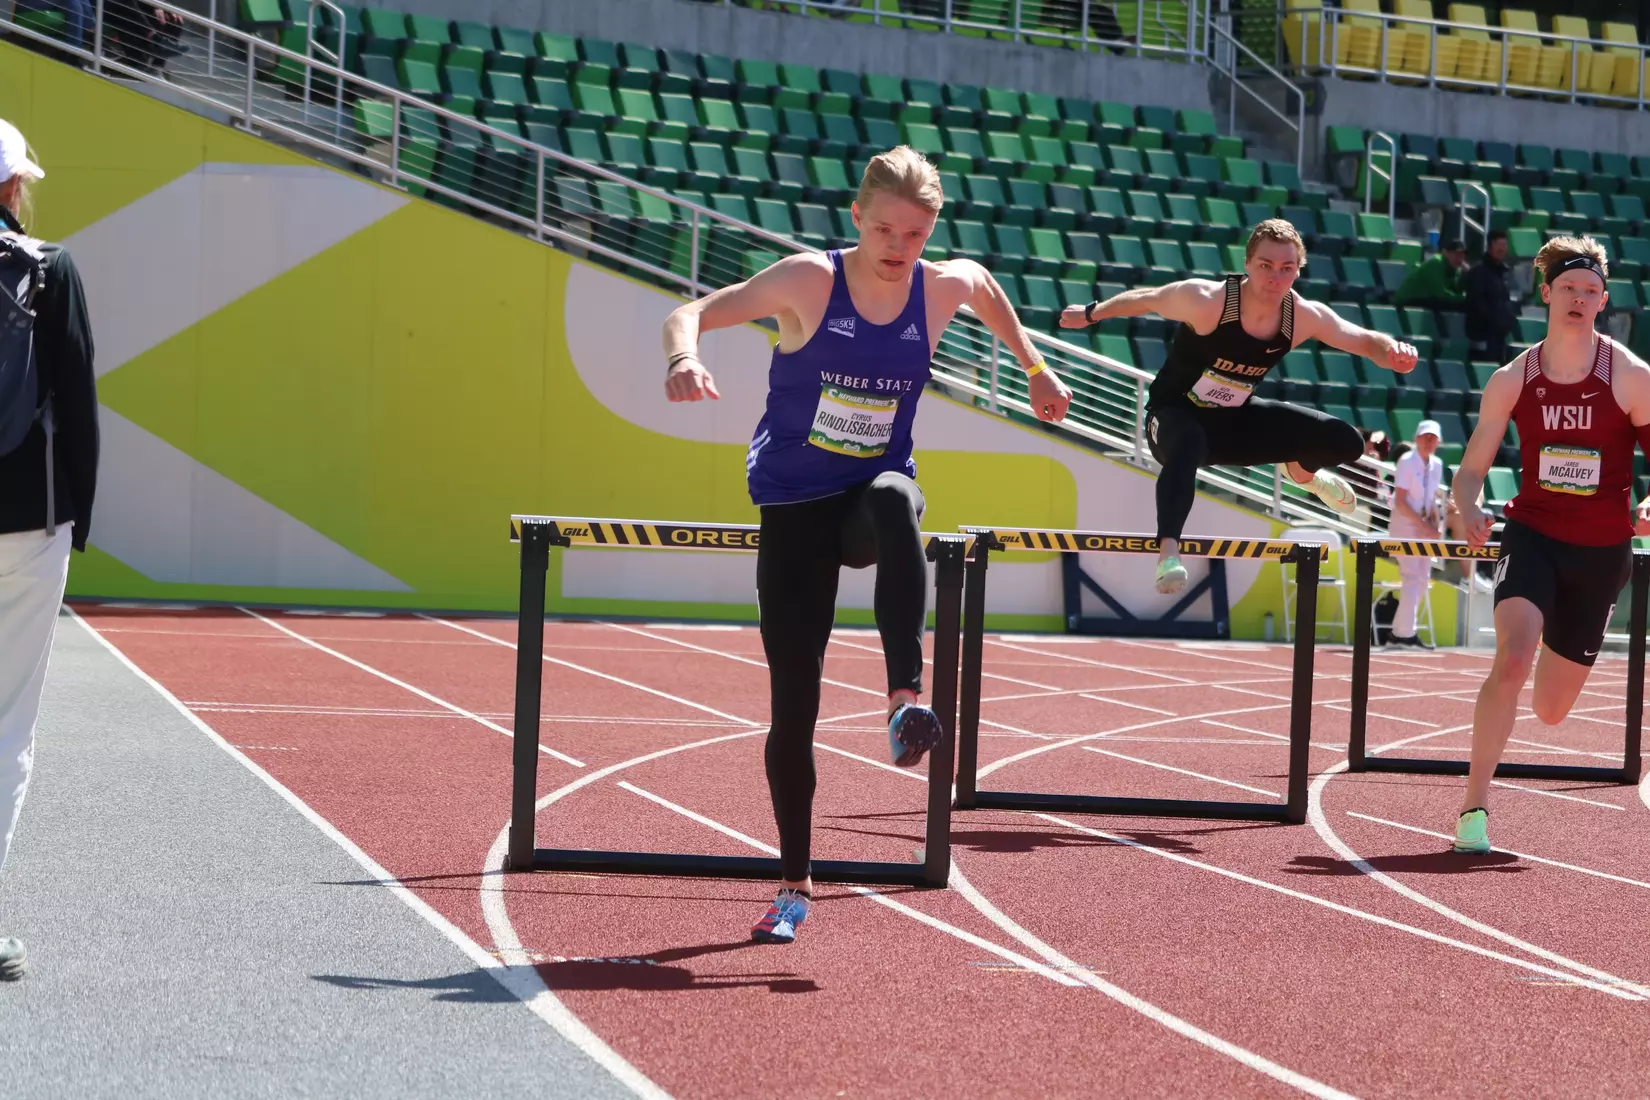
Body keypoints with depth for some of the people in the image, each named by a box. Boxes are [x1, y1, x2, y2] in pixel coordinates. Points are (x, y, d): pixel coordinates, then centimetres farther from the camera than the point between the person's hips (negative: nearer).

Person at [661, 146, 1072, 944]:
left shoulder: (944, 287, -4)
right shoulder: (810, 281, -13)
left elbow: (985, 287, 22)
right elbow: (692, 313, -15)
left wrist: (1035, 368, 24)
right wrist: (685, 359, -37)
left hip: (874, 489, 1)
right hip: (795, 504, -1)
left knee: (894, 499, -40)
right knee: (793, 697, -2)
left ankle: (906, 696, -46)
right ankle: (794, 883, 13)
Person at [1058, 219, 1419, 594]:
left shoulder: (1305, 317, -16)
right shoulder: (1205, 300, -28)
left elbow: (1366, 341, -5)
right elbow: (1146, 299, -10)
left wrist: (1393, 351, -29)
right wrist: (1092, 313, 6)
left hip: (1235, 420, 5)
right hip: (1176, 414, -5)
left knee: (1346, 443, -4)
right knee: (1188, 444, -45)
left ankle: (1303, 471, 32)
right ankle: (1168, 551, -50)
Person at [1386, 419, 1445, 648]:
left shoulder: (1436, 464, 8)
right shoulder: (1407, 462, -13)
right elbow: (1400, 502, -17)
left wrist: (1437, 524, -1)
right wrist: (1424, 525, -20)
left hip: (1425, 525, 8)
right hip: (1405, 524, -8)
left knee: (1423, 578, 6)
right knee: (1412, 577, -14)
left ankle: (1400, 631, 13)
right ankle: (1405, 633, -12)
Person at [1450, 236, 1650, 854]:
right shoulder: (1512, 380, -1)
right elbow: (1471, 469, 3)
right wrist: (1468, 510, -20)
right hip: (1533, 533, 0)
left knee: (1550, 711, 11)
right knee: (1511, 659, -29)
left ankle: (1557, 642, 52)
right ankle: (1474, 806, -20)